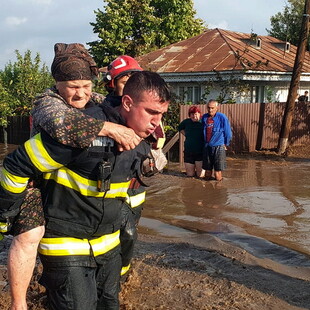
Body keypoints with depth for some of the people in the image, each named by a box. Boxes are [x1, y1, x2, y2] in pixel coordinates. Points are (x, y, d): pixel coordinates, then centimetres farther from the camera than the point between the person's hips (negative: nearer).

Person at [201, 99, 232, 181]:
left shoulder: (222, 117, -9)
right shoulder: (204, 117, 5)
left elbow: (228, 133, 1)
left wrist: (225, 144, 9)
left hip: (218, 147, -4)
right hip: (207, 147, 4)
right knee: (207, 169, 11)